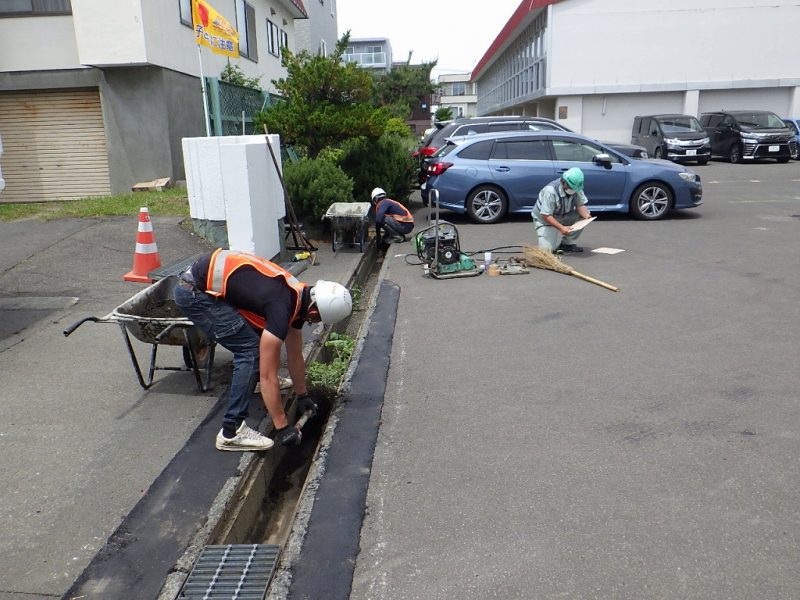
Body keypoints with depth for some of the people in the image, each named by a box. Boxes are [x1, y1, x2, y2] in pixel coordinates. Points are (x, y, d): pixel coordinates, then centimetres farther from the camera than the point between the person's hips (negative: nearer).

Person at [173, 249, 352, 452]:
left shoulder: (299, 295, 3)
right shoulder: (282, 308, -24)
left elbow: (295, 355, 18)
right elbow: (268, 376, -20)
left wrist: (303, 396, 27)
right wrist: (282, 428, -13)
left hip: (209, 275, 10)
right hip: (194, 291, -10)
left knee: (257, 335, 21)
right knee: (251, 351, -11)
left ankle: (254, 380, 47)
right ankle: (231, 432, -6)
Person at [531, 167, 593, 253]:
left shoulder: (576, 189, -12)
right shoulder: (550, 191, -31)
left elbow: (580, 205, -10)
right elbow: (546, 216, -31)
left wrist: (586, 215, -32)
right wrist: (561, 228, -41)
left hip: (563, 216, 6)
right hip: (544, 220, -6)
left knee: (583, 215, -17)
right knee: (548, 248, -23)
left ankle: (567, 243, -3)